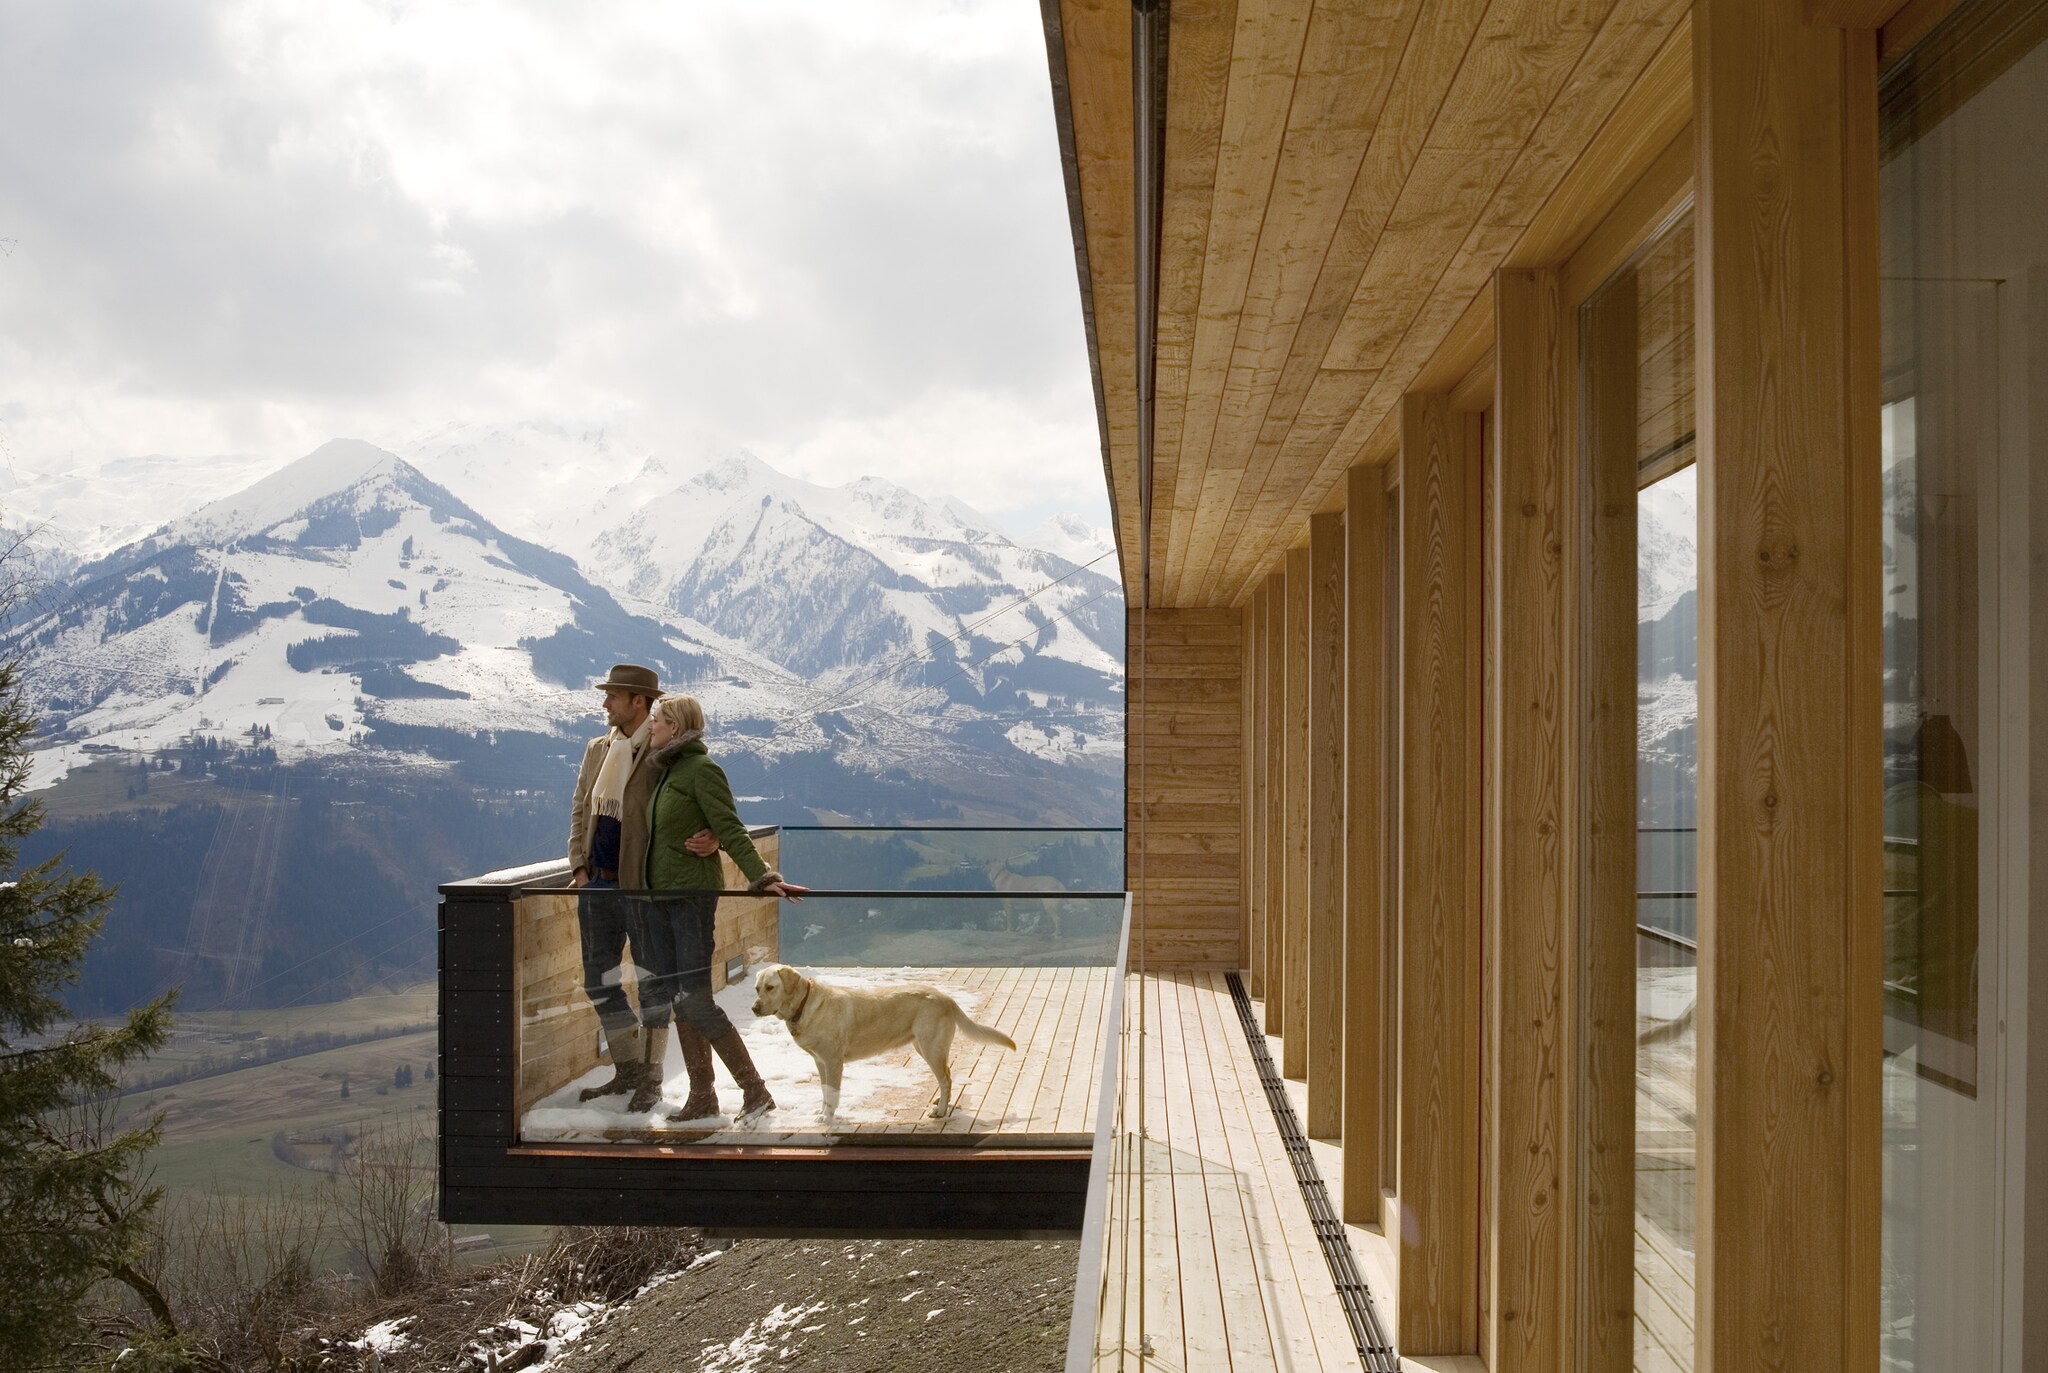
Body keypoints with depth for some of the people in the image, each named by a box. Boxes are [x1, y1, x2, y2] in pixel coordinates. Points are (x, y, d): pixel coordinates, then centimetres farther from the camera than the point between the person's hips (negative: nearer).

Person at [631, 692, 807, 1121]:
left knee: (695, 998, -9)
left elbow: (731, 832, -18)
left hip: (693, 893, -8)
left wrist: (761, 876, -31)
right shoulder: (664, 771, 13)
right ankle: (701, 1096, 16)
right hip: (659, 894, 9)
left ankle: (755, 1090, 1)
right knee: (671, 996, 8)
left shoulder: (702, 769, -11)